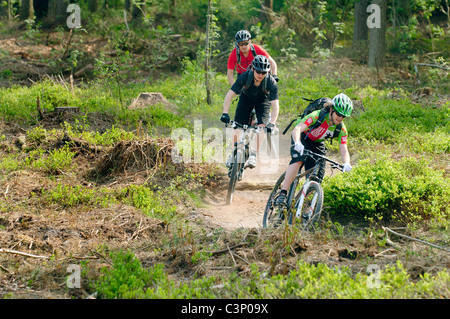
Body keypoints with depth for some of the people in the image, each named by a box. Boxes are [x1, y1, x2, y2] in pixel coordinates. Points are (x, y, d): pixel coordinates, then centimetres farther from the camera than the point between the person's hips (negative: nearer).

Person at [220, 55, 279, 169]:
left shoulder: (271, 82, -35)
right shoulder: (245, 76, -34)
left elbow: (275, 105, -36)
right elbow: (229, 95, -31)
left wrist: (272, 123, -49)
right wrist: (225, 113, -42)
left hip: (263, 100, -1)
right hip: (246, 97, 1)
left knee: (261, 125, -21)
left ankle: (254, 155, -12)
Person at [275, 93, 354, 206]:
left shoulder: (341, 129, -18)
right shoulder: (317, 115, -32)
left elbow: (344, 150, -22)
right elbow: (297, 129, -42)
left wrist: (346, 164, -44)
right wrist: (297, 143, -63)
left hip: (317, 145, 4)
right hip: (302, 139, -4)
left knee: (316, 179, -9)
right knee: (298, 160, -34)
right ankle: (282, 194, -33)